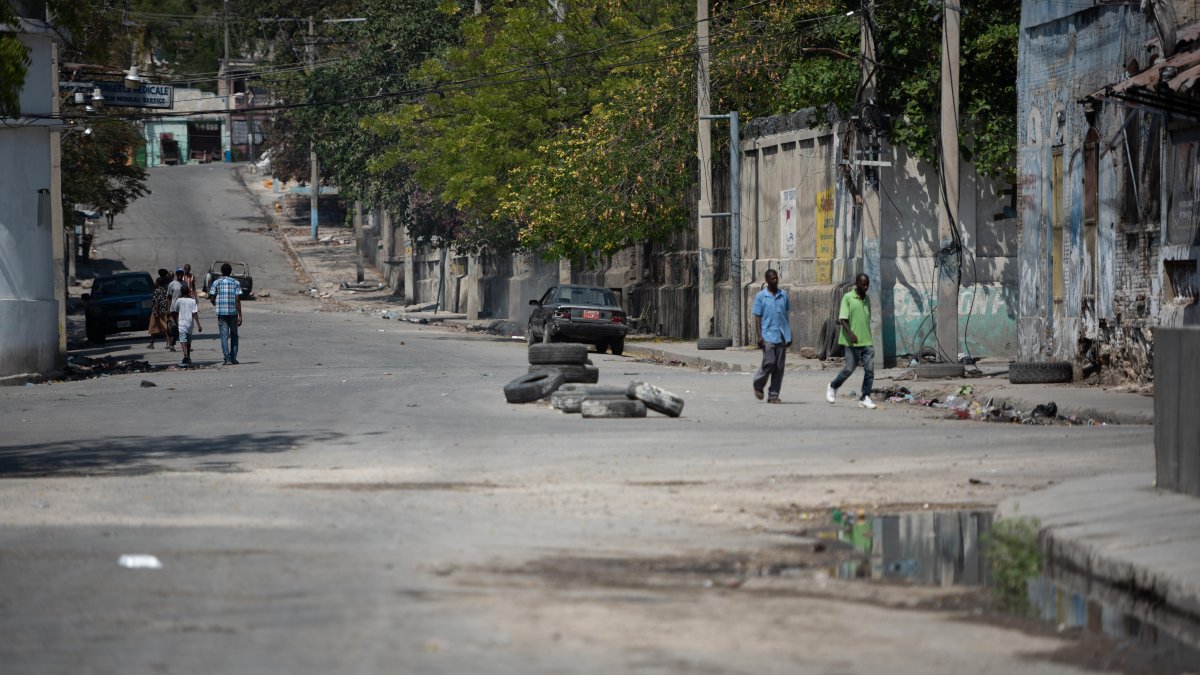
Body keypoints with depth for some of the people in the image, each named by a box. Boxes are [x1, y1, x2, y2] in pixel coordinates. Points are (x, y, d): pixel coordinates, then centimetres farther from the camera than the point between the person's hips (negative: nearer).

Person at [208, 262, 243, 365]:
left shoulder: (217, 282, 2)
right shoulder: (236, 283, 1)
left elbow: (212, 299, 1)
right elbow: (238, 300, -5)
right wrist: (240, 316, -5)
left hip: (221, 312, 0)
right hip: (233, 312, 0)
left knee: (224, 336, 0)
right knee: (234, 335, 14)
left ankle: (227, 359, -8)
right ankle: (233, 358, 9)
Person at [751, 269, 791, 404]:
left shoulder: (783, 295, 12)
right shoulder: (761, 296, 0)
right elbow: (757, 317, -1)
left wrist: (789, 335, 15)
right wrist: (759, 337, -10)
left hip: (782, 336, 4)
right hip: (768, 336, -4)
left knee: (780, 367, 2)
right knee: (769, 362, -11)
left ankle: (773, 395, 7)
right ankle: (758, 385, 15)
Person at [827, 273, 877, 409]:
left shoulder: (867, 299, 14)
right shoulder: (848, 298, -6)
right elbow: (842, 319, -11)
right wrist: (851, 333, -26)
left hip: (867, 342, 5)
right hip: (852, 342, -5)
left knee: (869, 370, -4)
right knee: (849, 369, -2)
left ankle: (865, 398, 0)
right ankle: (832, 387, 22)